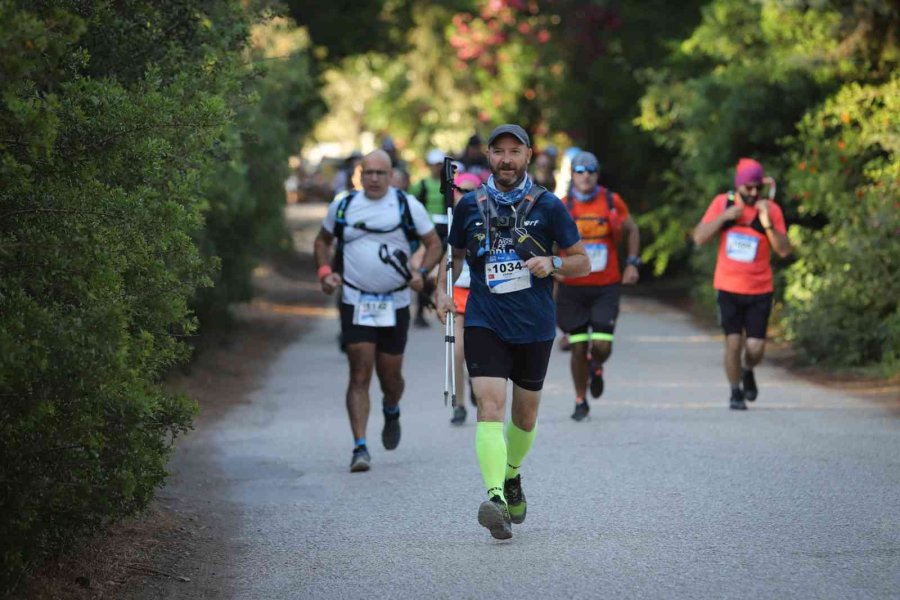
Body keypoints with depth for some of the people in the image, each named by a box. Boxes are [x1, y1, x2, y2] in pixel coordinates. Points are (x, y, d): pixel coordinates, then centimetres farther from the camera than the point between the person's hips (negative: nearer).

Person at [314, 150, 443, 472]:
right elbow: (323, 240, 18)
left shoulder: (408, 205, -1)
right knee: (360, 375, -10)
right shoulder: (342, 205, 4)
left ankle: (392, 412, 45)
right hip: (355, 303, 0)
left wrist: (421, 271, -13)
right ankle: (360, 447, -12)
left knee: (390, 376, 9)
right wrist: (325, 271, 0)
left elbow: (434, 243, 5)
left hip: (395, 305, 0)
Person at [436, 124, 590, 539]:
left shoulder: (547, 206, -1)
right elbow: (453, 255, 19)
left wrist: (552, 264, -16)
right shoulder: (470, 205, 4)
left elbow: (582, 262, 4)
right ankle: (495, 498, -29)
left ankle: (512, 476, 43)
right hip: (484, 323, -1)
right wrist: (442, 291, 1)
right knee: (490, 407, -18)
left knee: (525, 416, 14)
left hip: (534, 327, 1)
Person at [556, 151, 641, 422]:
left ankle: (596, 367, 30)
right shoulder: (561, 207, -4)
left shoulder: (612, 202, -1)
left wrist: (632, 263, 4)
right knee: (578, 347, 1)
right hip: (572, 287, 0)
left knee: (602, 346, -7)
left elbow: (632, 230, 14)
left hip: (606, 287, 0)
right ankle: (580, 401, 19)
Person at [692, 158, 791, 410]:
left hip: (760, 290, 0)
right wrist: (724, 217, -18)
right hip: (728, 288, 0)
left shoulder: (771, 209, -5)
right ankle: (736, 393, 11)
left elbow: (784, 250, -11)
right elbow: (699, 238, -6)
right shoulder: (722, 203, -1)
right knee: (733, 341, -7)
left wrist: (767, 223, -24)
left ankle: (748, 372, 30)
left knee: (755, 347, -4)